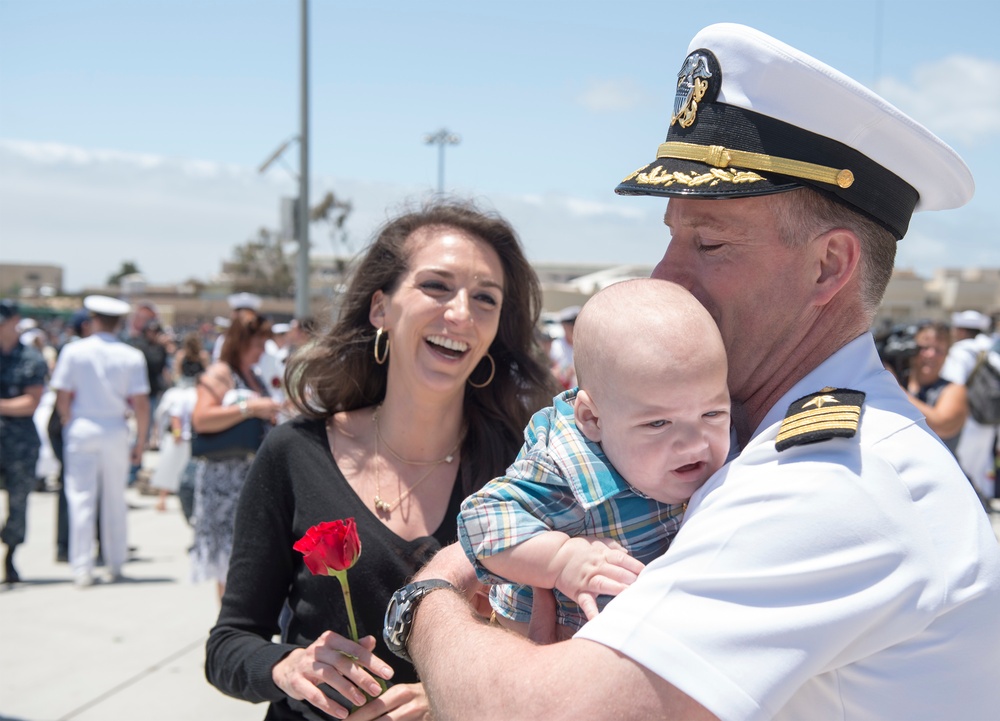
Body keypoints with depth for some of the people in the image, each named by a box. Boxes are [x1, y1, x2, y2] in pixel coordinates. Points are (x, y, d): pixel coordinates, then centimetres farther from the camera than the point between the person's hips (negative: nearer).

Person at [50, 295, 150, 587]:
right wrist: (140, 442, 4)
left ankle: (82, 569, -1)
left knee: (81, 498, 1)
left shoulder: (73, 351, -3)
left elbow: (62, 399, -4)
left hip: (81, 430, -1)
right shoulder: (132, 356, -3)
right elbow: (141, 404, -5)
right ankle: (115, 565, 18)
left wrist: (70, 426, 11)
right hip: (115, 430, 1)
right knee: (115, 499, 11)